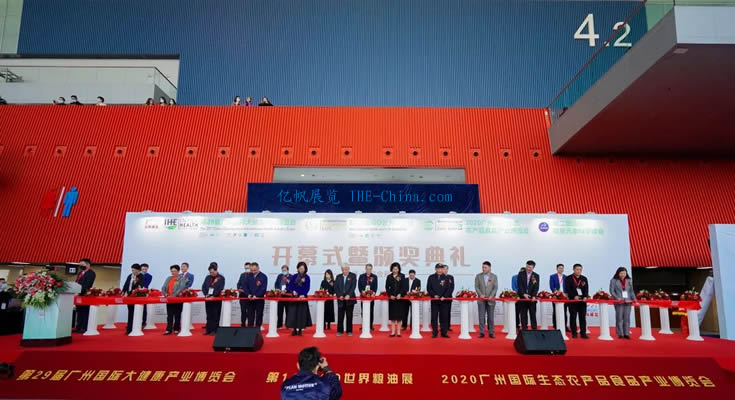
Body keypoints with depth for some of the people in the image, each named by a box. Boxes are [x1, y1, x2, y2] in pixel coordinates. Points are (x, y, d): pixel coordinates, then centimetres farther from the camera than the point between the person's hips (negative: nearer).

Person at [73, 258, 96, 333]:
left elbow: (87, 285, -16)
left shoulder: (91, 273, -8)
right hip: (79, 294, 9)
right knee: (79, 311, 13)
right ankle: (78, 327, 20)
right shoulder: (80, 272, 19)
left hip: (85, 295, -9)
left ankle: (84, 328, -2)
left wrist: (80, 291, -23)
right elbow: (77, 282, 17)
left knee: (84, 312, -5)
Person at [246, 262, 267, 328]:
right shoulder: (249, 276, 7)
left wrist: (256, 295, -20)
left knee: (259, 315, 2)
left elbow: (263, 288, -10)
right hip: (250, 299, 4)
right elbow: (247, 287, 10)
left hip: (259, 299, -3)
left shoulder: (263, 276, -6)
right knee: (250, 315, 5)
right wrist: (249, 294, -8)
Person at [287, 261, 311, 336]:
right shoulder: (294, 276, 6)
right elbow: (290, 285, 1)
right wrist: (293, 291, -18)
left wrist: (303, 294, -21)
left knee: (302, 313, -2)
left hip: (303, 297, -1)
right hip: (294, 297, 1)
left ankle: (300, 329, 5)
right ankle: (295, 329, 7)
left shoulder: (307, 277, 2)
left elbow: (307, 287, -6)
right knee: (294, 313, 0)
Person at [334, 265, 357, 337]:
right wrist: (339, 295, -8)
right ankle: (340, 331, 10)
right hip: (341, 299, 2)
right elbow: (336, 287, 6)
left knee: (349, 316, 2)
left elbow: (353, 286, -8)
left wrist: (348, 295, -19)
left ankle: (349, 331, 10)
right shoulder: (338, 277, 10)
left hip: (350, 298, -2)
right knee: (340, 316, 2)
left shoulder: (353, 276, 1)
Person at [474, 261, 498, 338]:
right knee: (481, 317, 0)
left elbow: (495, 288, -1)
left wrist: (491, 296, -15)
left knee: (491, 317, 4)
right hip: (481, 300, 0)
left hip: (490, 300, 0)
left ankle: (491, 333, 12)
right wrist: (480, 294, -13)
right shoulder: (478, 276, 4)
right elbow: (476, 287, 1)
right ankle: (482, 333, 6)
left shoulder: (494, 276, 4)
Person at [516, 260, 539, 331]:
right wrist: (524, 294, -17)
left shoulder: (536, 276, 3)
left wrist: (534, 296, -18)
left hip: (532, 298, 0)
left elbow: (536, 287, -4)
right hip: (522, 298, 0)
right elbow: (519, 285, -4)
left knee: (533, 315, 2)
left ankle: (534, 330, 7)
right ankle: (524, 329, 10)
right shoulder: (521, 274, 2)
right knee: (523, 315, 4)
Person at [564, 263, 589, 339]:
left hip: (582, 300, 3)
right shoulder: (569, 278, 2)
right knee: (573, 317, 1)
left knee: (583, 317, 3)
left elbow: (586, 289, 4)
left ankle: (583, 333, 8)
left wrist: (585, 297, -14)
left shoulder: (584, 278, 12)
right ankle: (574, 333, 8)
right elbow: (568, 289, -6)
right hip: (573, 300, -3)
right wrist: (574, 296, -20)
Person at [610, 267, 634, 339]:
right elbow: (612, 291, -3)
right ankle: (620, 334, 0)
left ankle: (626, 333, 7)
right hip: (619, 302, -3)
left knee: (627, 318, 3)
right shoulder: (613, 281, 2)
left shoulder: (629, 280, 12)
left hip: (628, 301, 3)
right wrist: (617, 298, -16)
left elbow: (631, 291, 14)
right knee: (619, 318, -4)